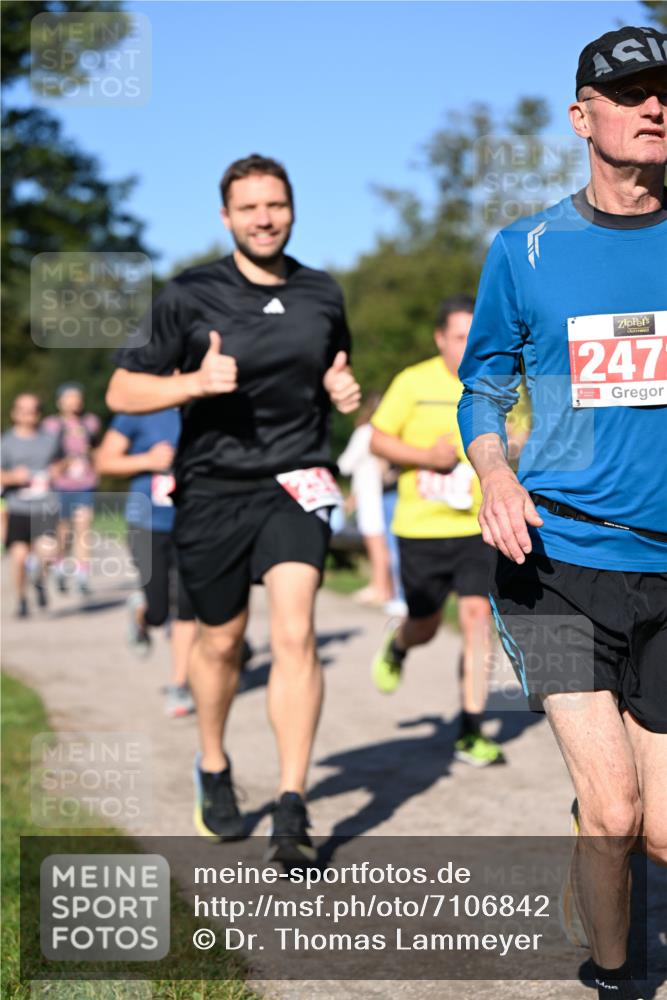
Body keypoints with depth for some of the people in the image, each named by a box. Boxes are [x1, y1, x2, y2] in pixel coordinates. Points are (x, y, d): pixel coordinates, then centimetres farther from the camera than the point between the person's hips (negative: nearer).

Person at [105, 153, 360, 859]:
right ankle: (213, 768, 39)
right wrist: (195, 382, -21)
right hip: (213, 489, -1)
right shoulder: (190, 296, -5)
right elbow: (122, 391, -4)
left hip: (294, 484, 1)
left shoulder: (322, 295, 6)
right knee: (221, 641, 13)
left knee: (295, 634, -16)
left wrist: (343, 391, 1)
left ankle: (292, 808, -11)